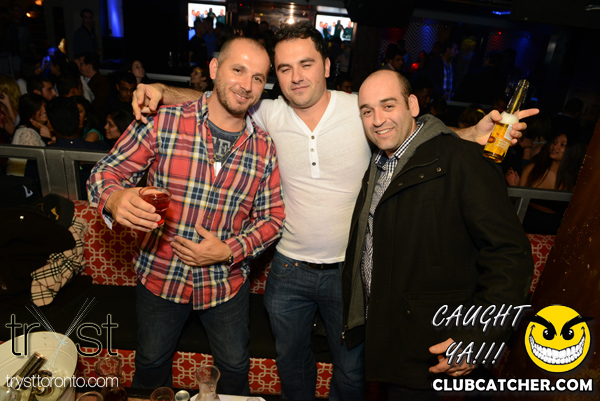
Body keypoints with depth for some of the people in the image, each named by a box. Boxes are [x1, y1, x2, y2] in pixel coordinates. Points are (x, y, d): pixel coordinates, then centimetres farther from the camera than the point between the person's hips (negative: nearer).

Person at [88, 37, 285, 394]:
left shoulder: (265, 147, -9)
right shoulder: (161, 123, -15)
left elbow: (272, 217, -4)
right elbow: (106, 173, -10)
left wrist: (228, 251, -18)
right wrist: (116, 199, -33)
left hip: (227, 281, 1)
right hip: (160, 275, 0)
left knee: (235, 368, 22)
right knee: (152, 364, 26)